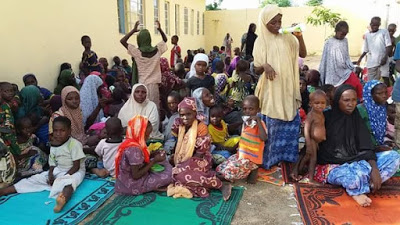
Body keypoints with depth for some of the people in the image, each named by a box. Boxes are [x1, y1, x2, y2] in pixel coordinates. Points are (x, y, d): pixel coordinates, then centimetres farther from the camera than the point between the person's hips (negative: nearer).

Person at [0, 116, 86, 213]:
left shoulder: (74, 144, -16)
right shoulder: (53, 146, 5)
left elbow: (76, 166, -17)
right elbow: (52, 165, 8)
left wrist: (62, 178, -22)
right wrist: (50, 175, -14)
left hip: (74, 172, -8)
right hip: (58, 170, 8)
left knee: (68, 181, -40)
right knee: (36, 179, -4)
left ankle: (64, 199, -72)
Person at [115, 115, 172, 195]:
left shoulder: (129, 142, 0)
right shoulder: (134, 148, -28)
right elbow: (136, 175, -24)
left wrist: (152, 155, 1)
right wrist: (154, 161, -17)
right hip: (132, 186, -9)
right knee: (170, 175, -12)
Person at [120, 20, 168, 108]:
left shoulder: (137, 52, -9)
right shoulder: (157, 50, -2)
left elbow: (122, 41, 0)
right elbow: (165, 39, 17)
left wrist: (133, 30, 0)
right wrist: (160, 29, 10)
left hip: (142, 84, -2)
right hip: (154, 84, 2)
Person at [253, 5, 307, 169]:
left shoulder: (288, 38, 5)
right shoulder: (261, 41, -4)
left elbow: (303, 54, 1)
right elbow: (256, 70, -4)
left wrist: (300, 37, -13)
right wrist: (264, 65, -26)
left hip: (288, 89, 3)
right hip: (271, 90, -3)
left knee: (290, 123, 8)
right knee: (272, 125, 3)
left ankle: (286, 157, 24)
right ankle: (271, 158, 18)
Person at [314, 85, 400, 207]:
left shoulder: (356, 119, 7)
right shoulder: (326, 118, -5)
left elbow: (366, 148, -1)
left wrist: (375, 168, -18)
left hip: (354, 162, 6)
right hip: (332, 166, -6)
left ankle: (356, 188, -20)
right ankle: (356, 190, -4)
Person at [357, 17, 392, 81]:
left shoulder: (384, 32, 5)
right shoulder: (367, 35, 13)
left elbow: (389, 46, -2)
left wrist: (385, 57, -14)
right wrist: (360, 58, 12)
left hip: (382, 61, -2)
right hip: (371, 63, 2)